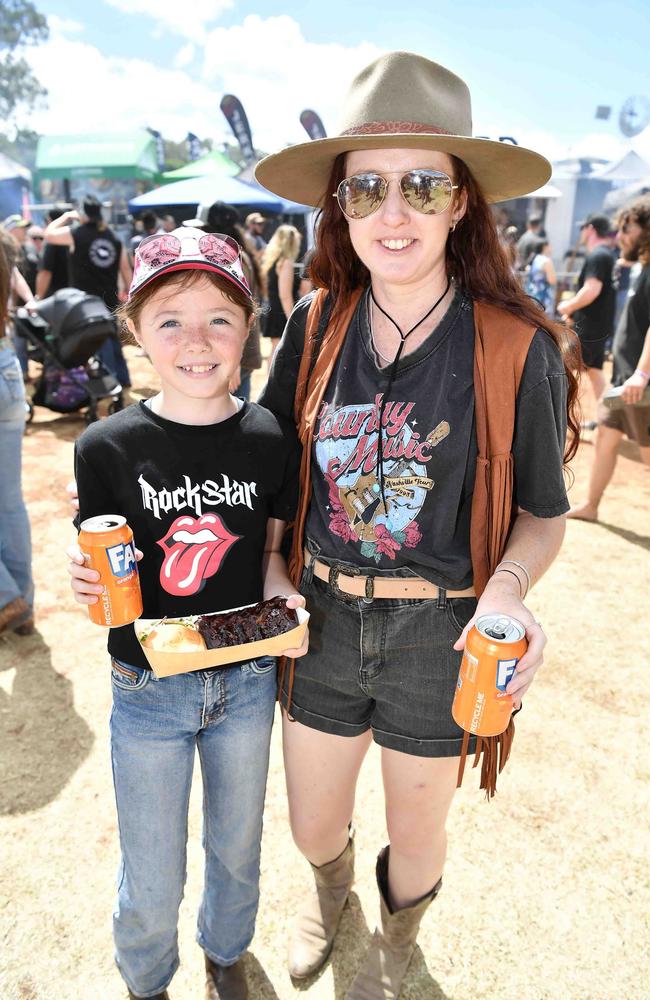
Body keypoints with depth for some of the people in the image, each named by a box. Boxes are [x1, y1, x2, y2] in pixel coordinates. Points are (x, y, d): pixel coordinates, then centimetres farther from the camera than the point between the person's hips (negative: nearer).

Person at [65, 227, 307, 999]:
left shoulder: (270, 441, -9)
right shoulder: (108, 447, -14)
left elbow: (269, 553, 3)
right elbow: (104, 574, -6)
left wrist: (284, 600, -17)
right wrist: (89, 584, -27)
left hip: (247, 683, 2)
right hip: (147, 690, -1)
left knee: (237, 849, 25)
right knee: (152, 884, 15)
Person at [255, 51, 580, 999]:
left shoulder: (518, 348, -15)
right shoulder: (314, 327, -6)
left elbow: (544, 513, -4)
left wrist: (507, 590, -26)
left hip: (440, 636, -2)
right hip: (323, 622, 3)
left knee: (415, 832, 22)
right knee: (313, 828, 22)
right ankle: (332, 881, 63)